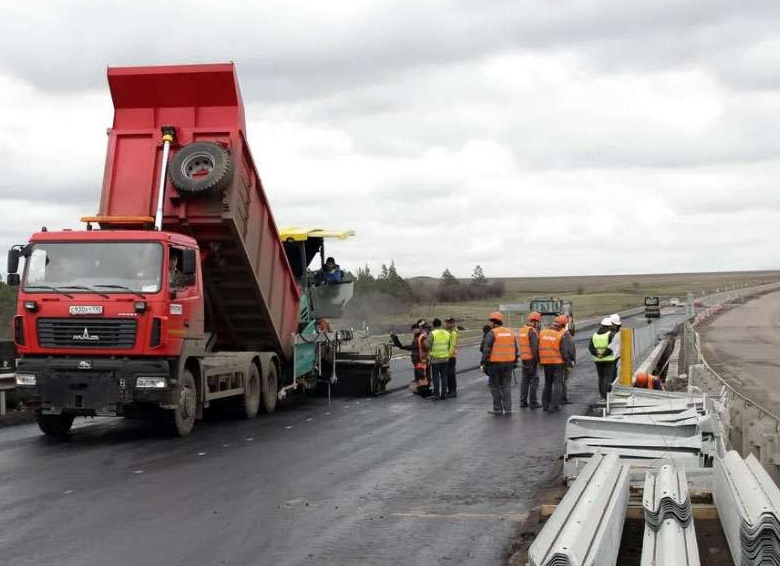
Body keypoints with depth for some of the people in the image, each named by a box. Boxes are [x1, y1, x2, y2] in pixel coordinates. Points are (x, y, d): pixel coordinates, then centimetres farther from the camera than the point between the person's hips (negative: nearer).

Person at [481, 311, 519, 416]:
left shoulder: (492, 333, -9)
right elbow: (515, 349, 13)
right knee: (506, 386, 9)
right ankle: (507, 409, 6)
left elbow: (486, 350, -13)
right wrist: (515, 361, 19)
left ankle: (497, 409, 9)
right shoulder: (510, 332, 10)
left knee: (495, 386, 6)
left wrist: (484, 363, -8)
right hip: (508, 363, 5)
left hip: (495, 364, -5)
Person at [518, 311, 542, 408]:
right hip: (532, 359, -8)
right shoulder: (532, 331, -15)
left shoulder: (521, 331, 11)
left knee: (524, 381, 11)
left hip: (523, 359, 8)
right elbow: (535, 347, -19)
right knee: (534, 381, -1)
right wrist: (538, 359, -15)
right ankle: (533, 402, 0)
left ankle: (523, 402, 13)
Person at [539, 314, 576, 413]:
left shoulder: (542, 333, 3)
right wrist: (570, 361, -1)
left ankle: (545, 405, 20)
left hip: (546, 363, 5)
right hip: (559, 362, -5)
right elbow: (566, 350, -14)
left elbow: (538, 348, 8)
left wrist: (540, 361, 15)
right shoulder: (564, 335, -13)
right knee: (558, 384, 2)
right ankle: (553, 406, -4)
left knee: (547, 384, 18)